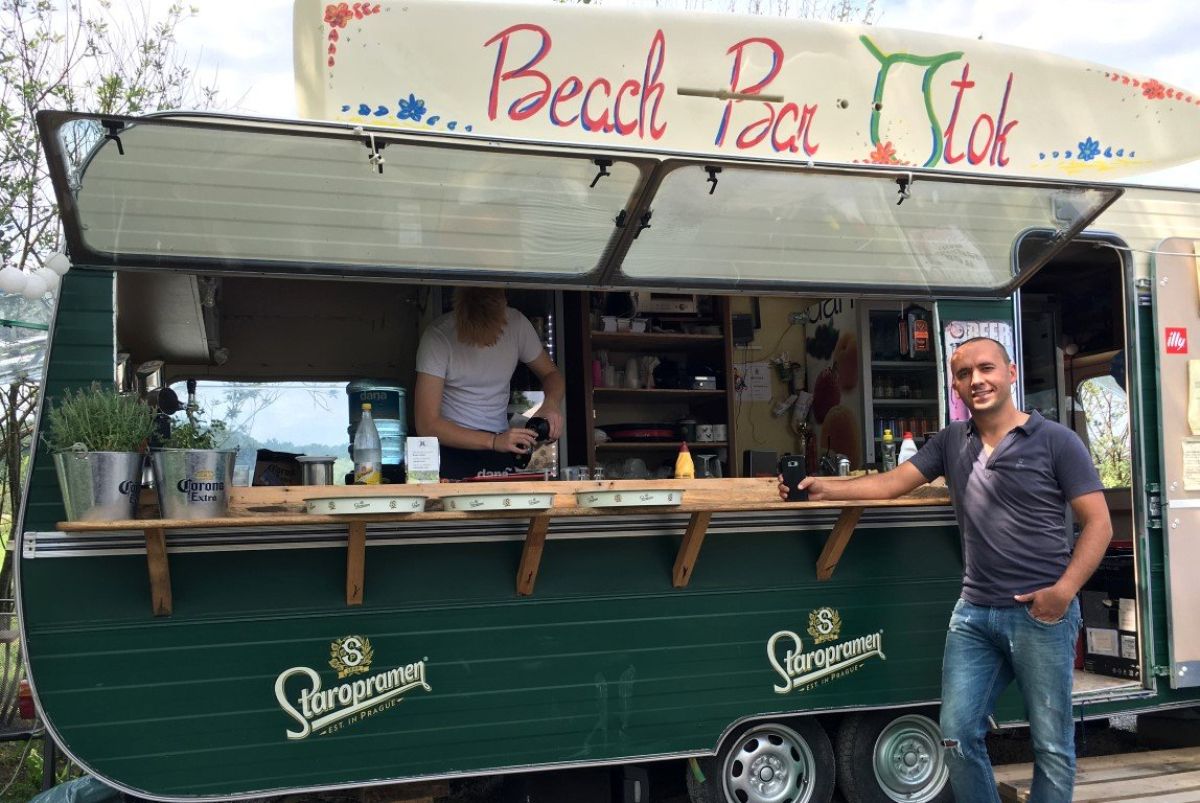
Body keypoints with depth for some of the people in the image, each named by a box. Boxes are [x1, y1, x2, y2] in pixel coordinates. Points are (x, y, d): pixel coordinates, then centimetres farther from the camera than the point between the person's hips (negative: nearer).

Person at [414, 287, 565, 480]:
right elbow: (427, 425, -18)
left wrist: (552, 403, -11)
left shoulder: (516, 323, -3)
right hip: (452, 448, -3)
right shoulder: (437, 337, -15)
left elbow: (551, 374, 13)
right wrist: (493, 441, -27)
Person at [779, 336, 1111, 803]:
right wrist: (825, 489, -7)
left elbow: (1098, 524, -5)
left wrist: (1064, 590, -17)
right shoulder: (952, 441, 10)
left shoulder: (1056, 441, -4)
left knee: (1052, 744, 7)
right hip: (973, 613, 4)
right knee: (958, 736, 8)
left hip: (1040, 613, -4)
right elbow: (890, 484, 6)